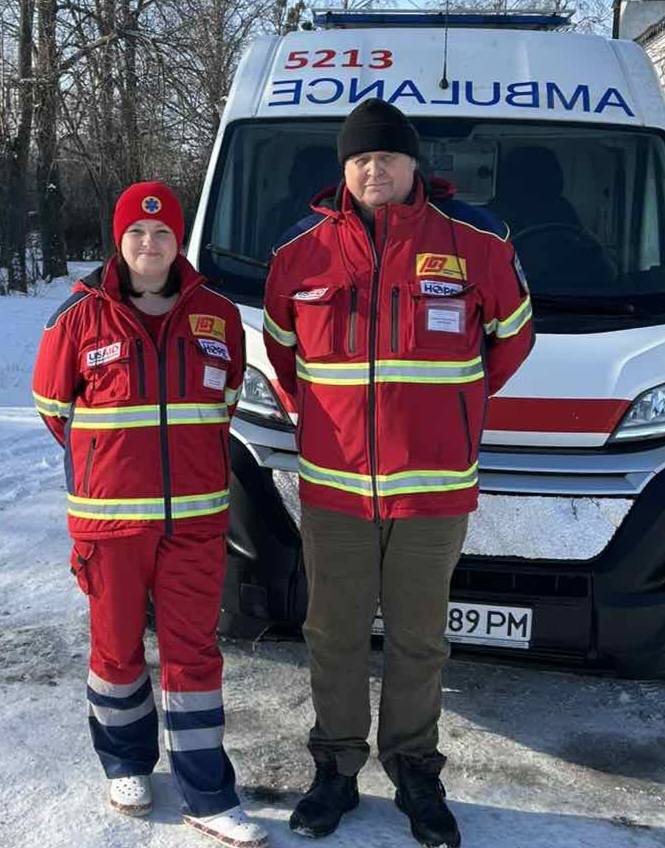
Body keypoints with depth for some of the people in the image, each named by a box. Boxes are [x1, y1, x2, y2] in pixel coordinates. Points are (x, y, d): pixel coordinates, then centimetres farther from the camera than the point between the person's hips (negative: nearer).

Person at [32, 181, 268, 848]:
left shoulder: (216, 314, 2)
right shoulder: (80, 317, -4)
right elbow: (54, 406, 7)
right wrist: (110, 463, 10)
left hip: (196, 517, 1)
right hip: (109, 517, -1)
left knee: (194, 651, 5)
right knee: (117, 648, 13)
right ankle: (125, 765, 36)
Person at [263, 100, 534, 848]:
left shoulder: (475, 241, -3)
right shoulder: (301, 252, 1)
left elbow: (512, 335, 11)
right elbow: (282, 346, 16)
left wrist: (454, 407, 9)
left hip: (434, 488, -1)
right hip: (332, 486, 1)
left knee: (418, 642, 12)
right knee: (335, 638, 12)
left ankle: (414, 771, 32)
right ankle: (336, 769, 31)